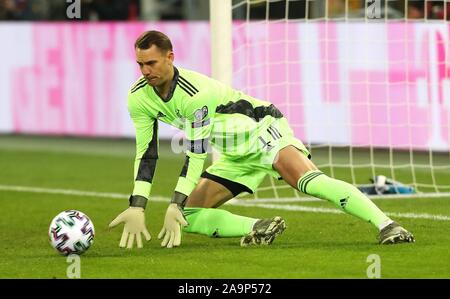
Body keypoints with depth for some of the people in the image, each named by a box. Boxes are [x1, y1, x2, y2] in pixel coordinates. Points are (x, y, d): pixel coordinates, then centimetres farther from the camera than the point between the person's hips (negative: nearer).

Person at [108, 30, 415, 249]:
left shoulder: (196, 92, -29)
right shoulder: (139, 98, -7)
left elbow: (196, 155, -28)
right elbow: (146, 154, -3)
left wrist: (175, 205, -29)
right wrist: (137, 208, -12)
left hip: (264, 132, -8)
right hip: (234, 157, 8)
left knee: (310, 181, -33)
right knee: (188, 217, -4)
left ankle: (387, 225, -37)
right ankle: (259, 228, -13)